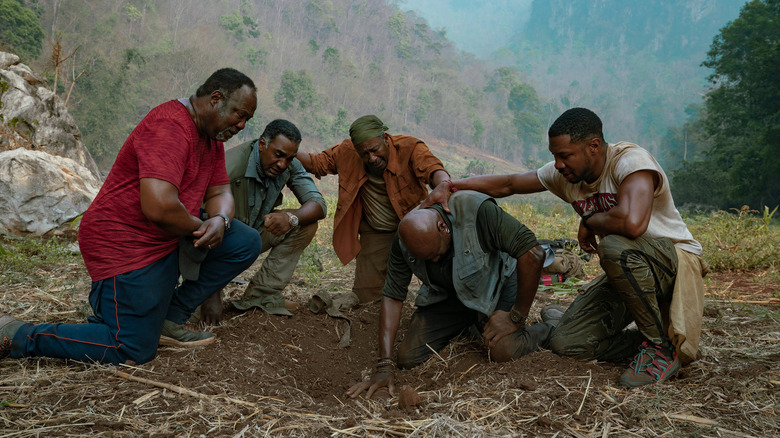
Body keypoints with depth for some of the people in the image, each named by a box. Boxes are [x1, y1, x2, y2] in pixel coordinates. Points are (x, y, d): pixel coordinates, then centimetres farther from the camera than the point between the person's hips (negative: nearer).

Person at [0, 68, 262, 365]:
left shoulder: (212, 135, 9)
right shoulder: (169, 127, -24)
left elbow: (220, 191, 11)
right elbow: (158, 206, -35)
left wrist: (219, 220, -13)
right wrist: (200, 227, -16)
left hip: (172, 237, 10)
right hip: (126, 244, -10)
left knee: (245, 243, 0)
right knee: (133, 351, -9)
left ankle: (169, 319, 5)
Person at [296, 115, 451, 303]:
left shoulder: (410, 148, -19)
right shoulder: (347, 152, -8)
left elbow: (432, 168, -37)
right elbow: (317, 162, 6)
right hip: (375, 234, 3)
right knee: (366, 294, -2)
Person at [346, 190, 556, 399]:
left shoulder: (477, 211, -34)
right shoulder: (405, 240, -19)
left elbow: (533, 254, -33)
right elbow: (392, 296, -16)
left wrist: (516, 317, -26)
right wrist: (384, 367, -21)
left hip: (495, 283, -4)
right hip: (446, 294, 4)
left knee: (503, 350, -29)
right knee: (408, 357, -9)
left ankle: (545, 331, 5)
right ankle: (468, 326, 17)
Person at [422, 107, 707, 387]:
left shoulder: (630, 160, -24)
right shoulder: (564, 174, -2)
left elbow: (632, 223, -42)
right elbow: (506, 184, 4)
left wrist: (589, 221, -21)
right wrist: (449, 186, -8)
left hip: (676, 260, -6)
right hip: (629, 271, 6)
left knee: (614, 246, -39)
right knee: (566, 343, -11)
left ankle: (663, 347, -17)